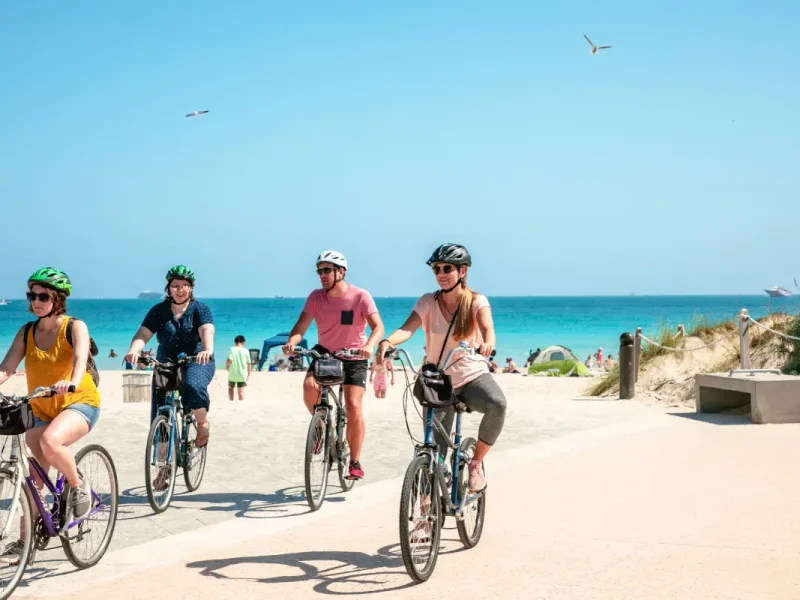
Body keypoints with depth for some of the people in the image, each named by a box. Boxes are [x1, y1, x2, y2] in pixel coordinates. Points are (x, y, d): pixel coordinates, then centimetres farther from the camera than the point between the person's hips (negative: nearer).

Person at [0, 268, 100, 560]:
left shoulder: (74, 327, -10)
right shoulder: (26, 332, 1)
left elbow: (80, 359, -28)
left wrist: (71, 382, -50)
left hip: (79, 404, -5)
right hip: (42, 409, 5)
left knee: (50, 441, -35)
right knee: (34, 479, 6)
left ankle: (79, 486, -10)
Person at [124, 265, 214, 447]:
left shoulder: (200, 309, -3)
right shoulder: (159, 311, 2)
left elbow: (207, 331, -22)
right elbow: (143, 334, -11)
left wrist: (208, 350, -44)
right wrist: (134, 350, -33)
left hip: (197, 361, -3)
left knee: (194, 387, -35)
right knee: (159, 414, -5)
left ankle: (203, 424, -9)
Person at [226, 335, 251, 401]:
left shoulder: (232, 349, -7)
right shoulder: (246, 351, -2)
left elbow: (229, 360, -18)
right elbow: (248, 364, 0)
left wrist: (226, 366, 3)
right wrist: (248, 374, 11)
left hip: (233, 374, -1)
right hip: (242, 374, 1)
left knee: (230, 388, 21)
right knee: (241, 391, 3)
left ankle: (231, 402, 11)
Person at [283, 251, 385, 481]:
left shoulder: (360, 296, -14)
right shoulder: (316, 297, -6)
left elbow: (378, 326, -23)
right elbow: (301, 325, -14)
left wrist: (369, 345, -43)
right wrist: (291, 342, -36)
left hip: (353, 357, -2)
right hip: (324, 352, 2)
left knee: (353, 406, -14)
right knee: (310, 386, -27)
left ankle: (355, 462, 1)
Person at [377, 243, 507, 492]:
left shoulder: (476, 301, -5)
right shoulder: (427, 302, -4)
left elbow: (487, 326, -25)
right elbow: (407, 328, -20)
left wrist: (487, 342, -49)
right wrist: (387, 341, -42)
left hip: (474, 376, -1)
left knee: (497, 404, -33)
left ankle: (476, 462, -12)